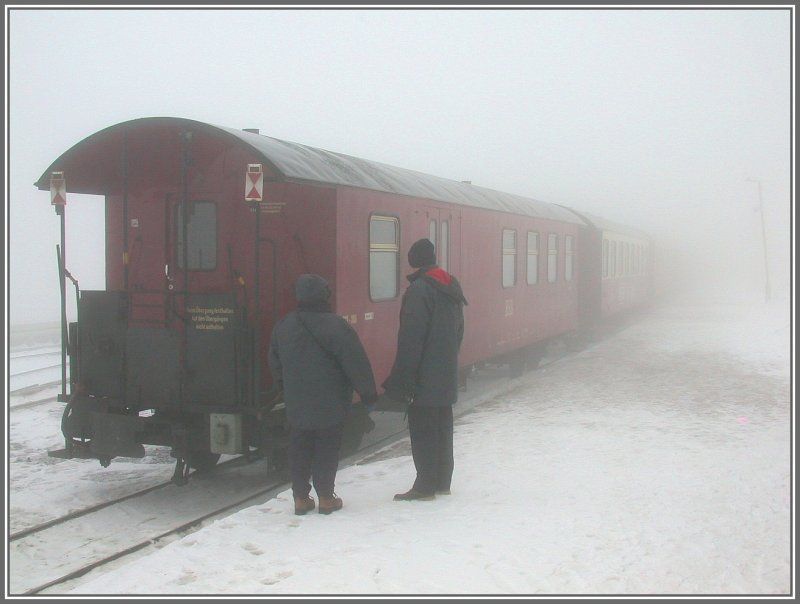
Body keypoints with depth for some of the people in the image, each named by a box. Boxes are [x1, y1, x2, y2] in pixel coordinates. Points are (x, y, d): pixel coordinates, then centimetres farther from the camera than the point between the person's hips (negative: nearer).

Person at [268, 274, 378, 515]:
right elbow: (356, 362, -15)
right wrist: (368, 393, -6)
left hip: (297, 405, 4)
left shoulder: (283, 326, 2)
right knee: (326, 450, 6)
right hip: (330, 406, -4)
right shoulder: (335, 326, -16)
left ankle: (301, 497, 16)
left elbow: (275, 365, 14)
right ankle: (326, 497, 11)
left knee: (299, 450, 12)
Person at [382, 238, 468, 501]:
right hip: (447, 375, 8)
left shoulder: (419, 290, -16)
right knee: (442, 429, 14)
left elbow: (411, 339, -20)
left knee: (423, 431, -2)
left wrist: (403, 380, -17)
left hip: (425, 378, -8)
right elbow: (459, 333, 18)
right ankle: (442, 482, 22)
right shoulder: (451, 289, 11)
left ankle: (425, 486, 2)